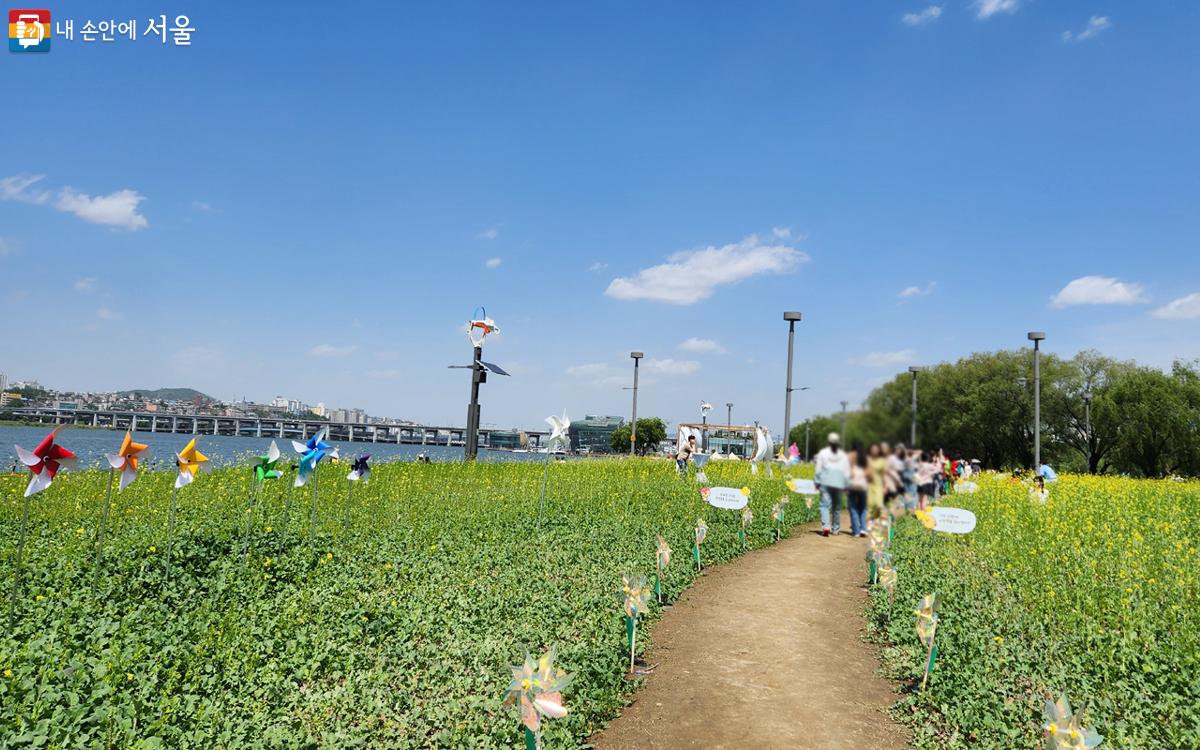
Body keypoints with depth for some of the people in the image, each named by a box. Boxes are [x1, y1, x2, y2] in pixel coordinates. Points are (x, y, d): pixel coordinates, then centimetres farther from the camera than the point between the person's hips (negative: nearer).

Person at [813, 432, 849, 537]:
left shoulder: (823, 453, 1)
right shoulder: (843, 455, 7)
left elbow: (818, 469, 1)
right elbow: (847, 472, 8)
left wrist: (817, 482, 7)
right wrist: (846, 486, 14)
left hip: (825, 482, -2)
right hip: (838, 484, 2)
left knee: (825, 505, -5)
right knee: (837, 507, 11)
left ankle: (826, 526, -23)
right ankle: (835, 529, 17)